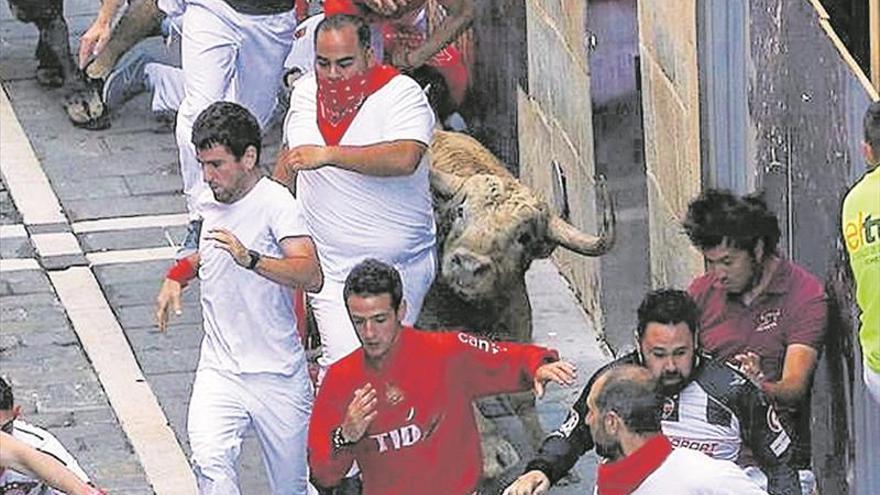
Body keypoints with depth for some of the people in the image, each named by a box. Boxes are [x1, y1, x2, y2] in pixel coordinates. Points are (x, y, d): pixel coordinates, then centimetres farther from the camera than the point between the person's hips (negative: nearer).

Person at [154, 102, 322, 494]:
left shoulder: (276, 203, -13)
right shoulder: (210, 204, 9)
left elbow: (312, 276, -28)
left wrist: (250, 259, -41)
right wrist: (177, 275, 17)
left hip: (278, 376, -4)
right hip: (220, 371, 4)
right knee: (209, 461, -23)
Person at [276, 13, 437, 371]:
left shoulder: (402, 95, -12)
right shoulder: (305, 92, 8)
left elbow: (405, 158, -31)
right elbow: (290, 155, 26)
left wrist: (328, 155, -33)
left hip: (395, 264, -3)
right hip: (328, 266, 3)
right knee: (345, 362, -10)